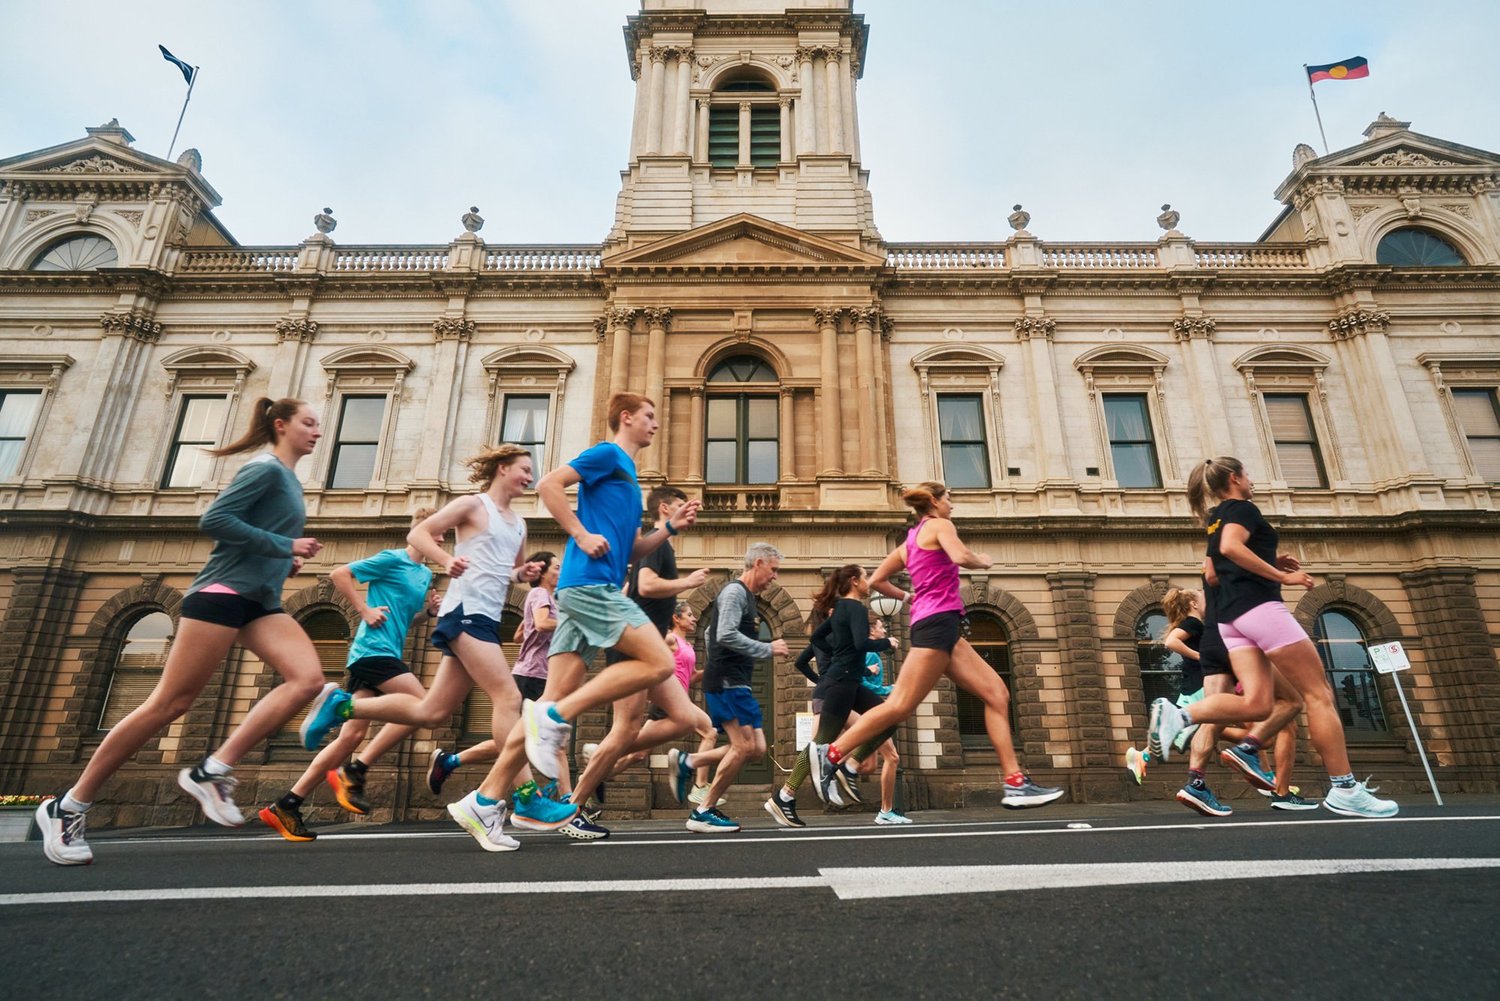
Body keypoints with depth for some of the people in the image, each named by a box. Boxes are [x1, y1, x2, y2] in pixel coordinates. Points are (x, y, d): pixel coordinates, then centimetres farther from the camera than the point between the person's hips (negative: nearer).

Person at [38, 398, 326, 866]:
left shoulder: (289, 480, 20)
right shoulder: (266, 468, -7)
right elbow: (214, 520, -18)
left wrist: (283, 562, 11)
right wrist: (285, 547, -15)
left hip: (259, 601, 8)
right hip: (222, 593, -8)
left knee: (308, 677, -12)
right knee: (168, 703, -5)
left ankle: (212, 772, -7)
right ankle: (69, 806, 11)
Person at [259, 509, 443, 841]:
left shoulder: (426, 574, 18)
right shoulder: (392, 558, -6)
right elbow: (339, 574, -8)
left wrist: (431, 609, 7)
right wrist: (365, 610, -11)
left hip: (387, 653, 8)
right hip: (374, 649, -8)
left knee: (352, 736, 6)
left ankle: (286, 806, 13)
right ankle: (353, 771, -9)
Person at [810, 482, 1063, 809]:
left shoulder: (911, 540, 23)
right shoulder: (939, 525, 1)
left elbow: (876, 580, 21)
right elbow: (961, 557, -21)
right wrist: (983, 561, -1)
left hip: (939, 627, 10)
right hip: (938, 622, -10)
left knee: (997, 694, 5)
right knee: (900, 706, -12)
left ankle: (1015, 784, 2)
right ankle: (830, 754, -9)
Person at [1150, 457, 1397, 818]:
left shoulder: (1215, 521, 25)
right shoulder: (1242, 508, -1)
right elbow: (1231, 547, -21)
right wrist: (1281, 576, -18)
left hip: (1230, 617, 8)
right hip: (1259, 606, -8)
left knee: (1256, 703, -5)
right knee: (1319, 694, -1)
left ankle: (1177, 715, -24)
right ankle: (1344, 789, 2)